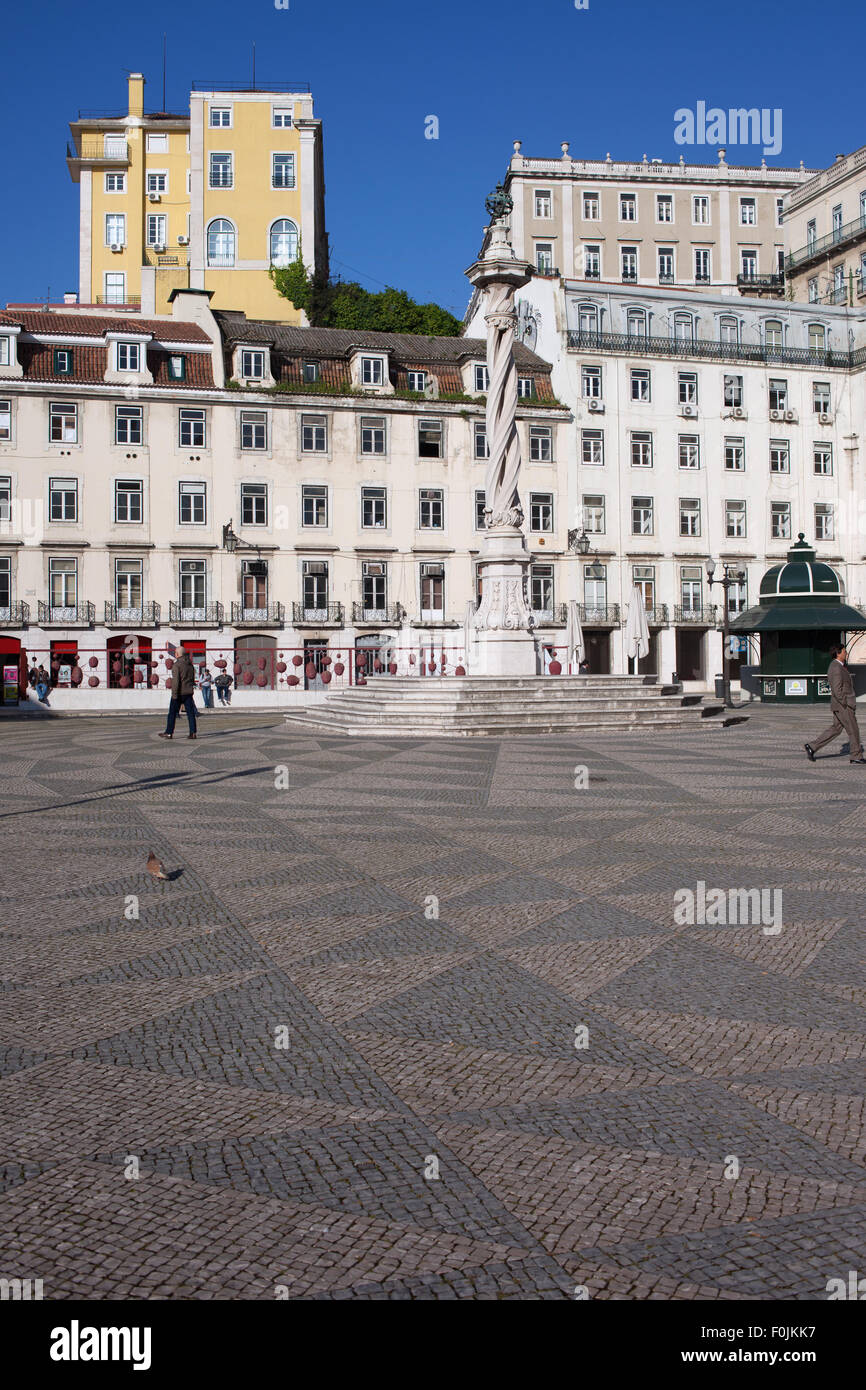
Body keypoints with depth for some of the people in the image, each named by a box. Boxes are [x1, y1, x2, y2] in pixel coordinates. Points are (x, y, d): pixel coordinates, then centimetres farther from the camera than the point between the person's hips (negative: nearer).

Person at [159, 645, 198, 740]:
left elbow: (176, 681, -18)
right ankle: (193, 733, -1)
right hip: (189, 692, 6)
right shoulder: (190, 664, 10)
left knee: (172, 713, 4)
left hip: (179, 693, -6)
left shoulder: (177, 665, -13)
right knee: (190, 712, 3)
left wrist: (174, 694, -18)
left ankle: (169, 733, 7)